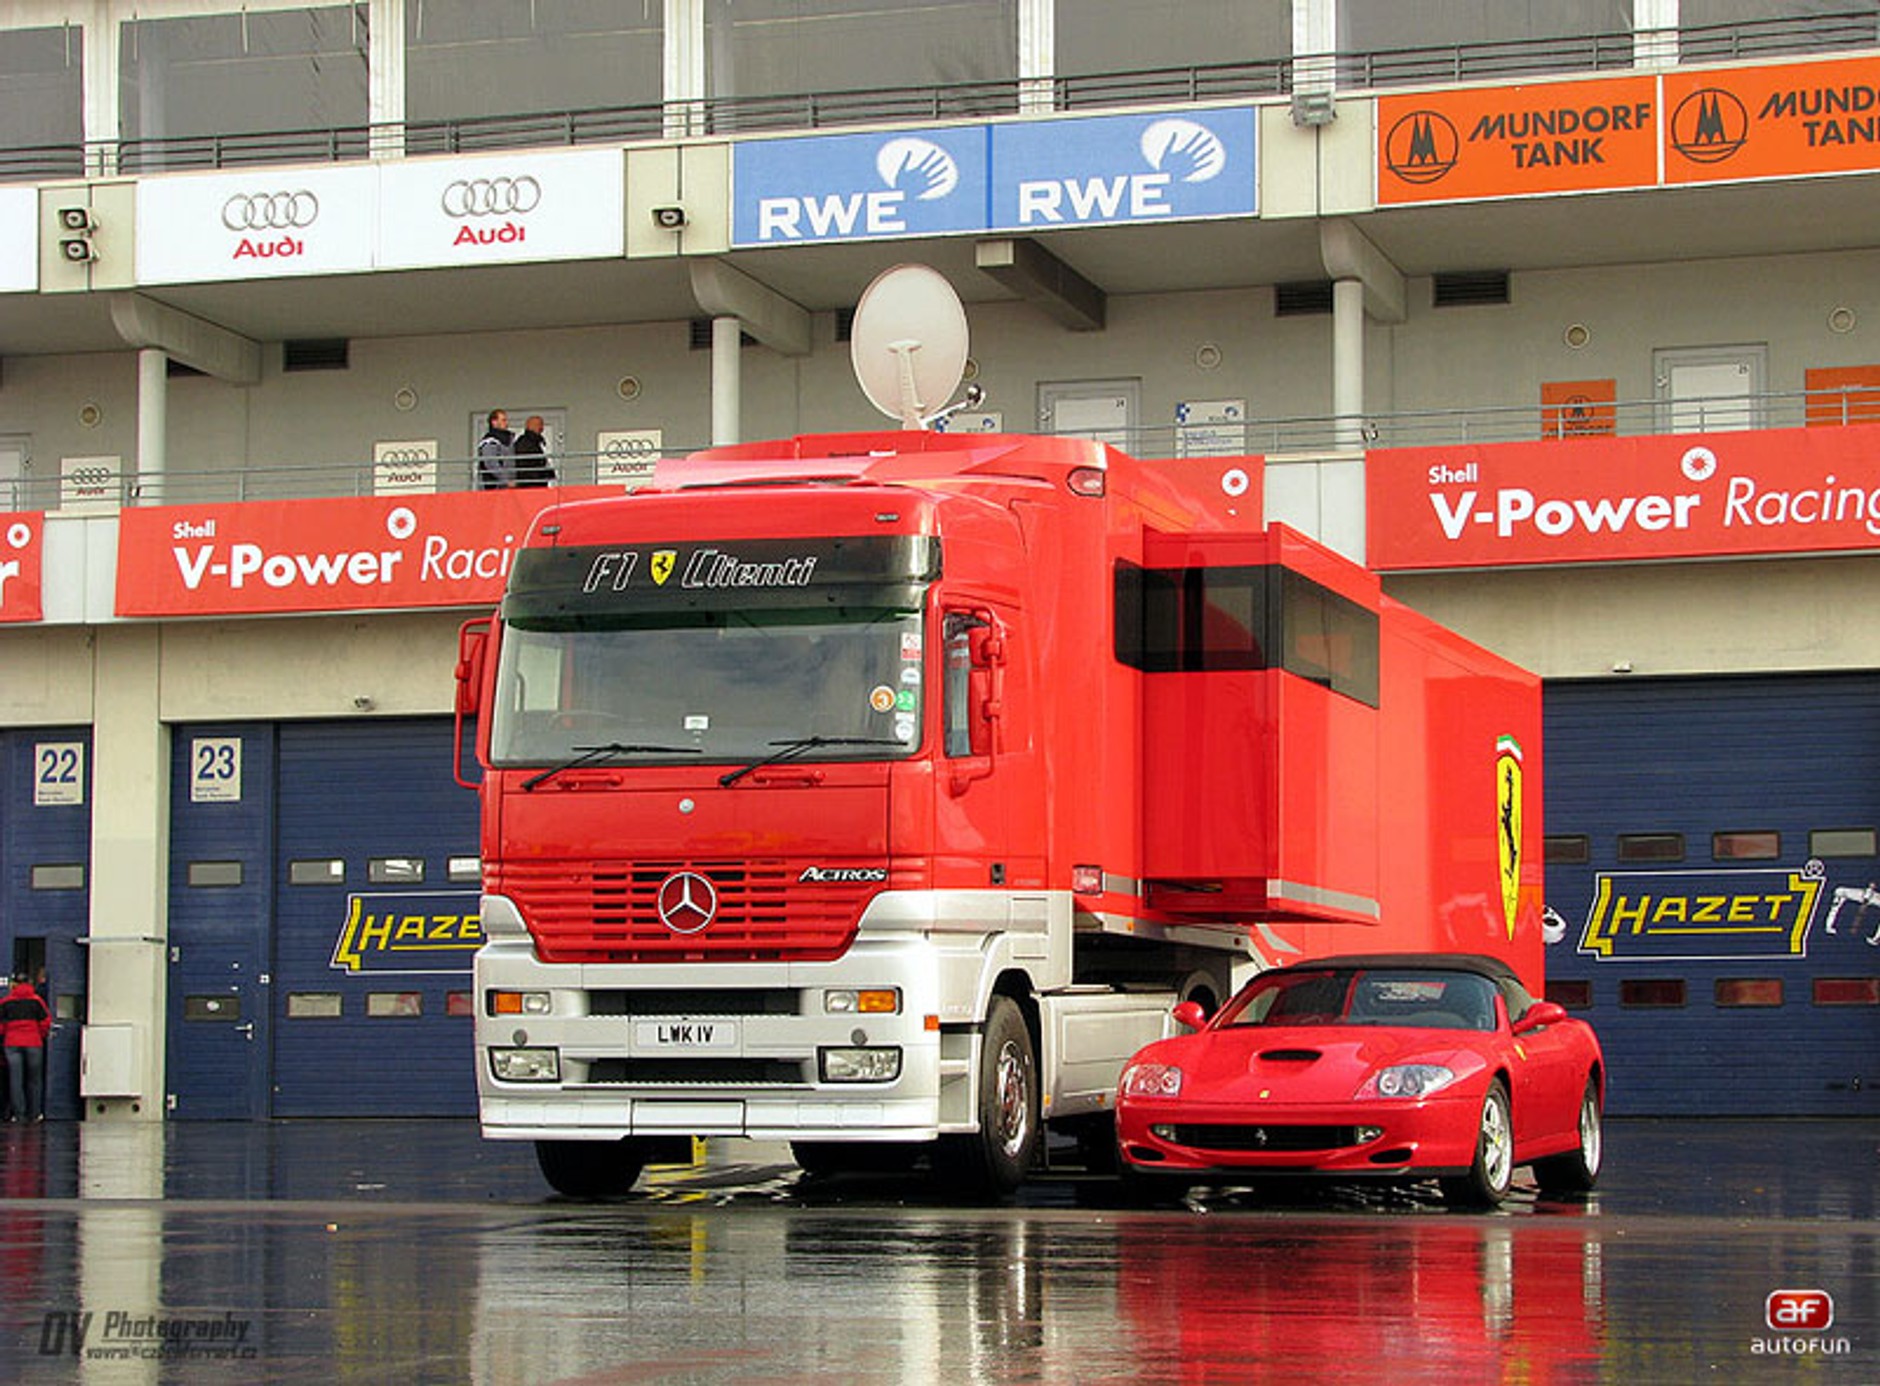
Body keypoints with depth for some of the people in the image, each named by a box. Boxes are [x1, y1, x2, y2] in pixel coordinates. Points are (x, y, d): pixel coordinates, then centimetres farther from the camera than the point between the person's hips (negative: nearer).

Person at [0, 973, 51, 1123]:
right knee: (34, 1079, 9)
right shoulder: (36, 1000, -1)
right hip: (33, 1043, 0)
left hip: (12, 1043, 0)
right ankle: (34, 1113, 10)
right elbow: (46, 1021, -3)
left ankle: (19, 1114, -4)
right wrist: (41, 1036, 13)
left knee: (15, 1079, 1)